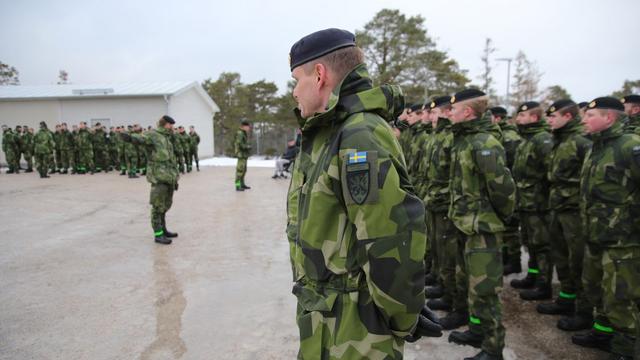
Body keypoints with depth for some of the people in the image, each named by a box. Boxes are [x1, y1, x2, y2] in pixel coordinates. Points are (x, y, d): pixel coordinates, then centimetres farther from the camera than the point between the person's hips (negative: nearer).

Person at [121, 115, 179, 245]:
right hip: (159, 177, -8)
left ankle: (163, 229, 28)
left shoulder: (167, 139, 22)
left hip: (169, 178, 9)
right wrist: (130, 137, -50)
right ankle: (158, 234, 2)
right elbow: (140, 138, -27)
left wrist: (175, 177, 25)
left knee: (165, 205, 16)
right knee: (158, 206, -3)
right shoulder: (152, 135, -5)